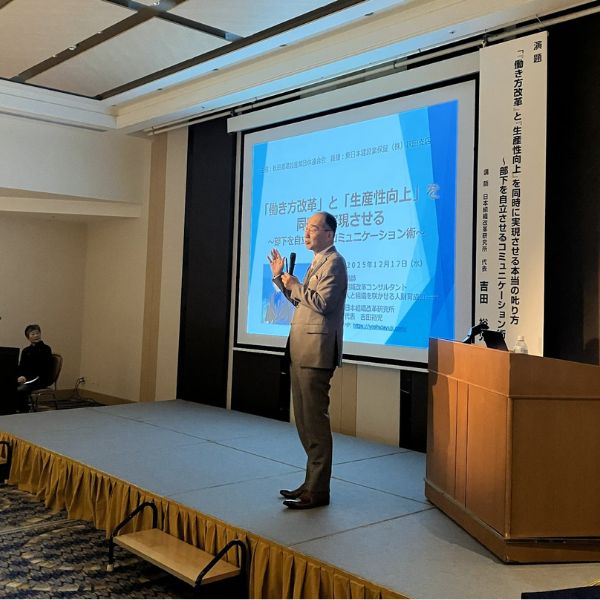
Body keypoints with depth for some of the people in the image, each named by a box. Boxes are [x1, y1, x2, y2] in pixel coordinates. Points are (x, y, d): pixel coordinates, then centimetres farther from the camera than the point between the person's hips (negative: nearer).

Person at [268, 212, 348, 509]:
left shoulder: (333, 262, -10)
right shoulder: (318, 262, 21)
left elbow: (323, 303, -20)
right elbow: (300, 300, 23)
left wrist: (296, 285, -10)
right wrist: (281, 278, 14)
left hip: (316, 352, -10)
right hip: (301, 351, 10)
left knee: (315, 421, -5)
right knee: (304, 420, 14)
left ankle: (318, 492, 4)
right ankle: (312, 482, 25)